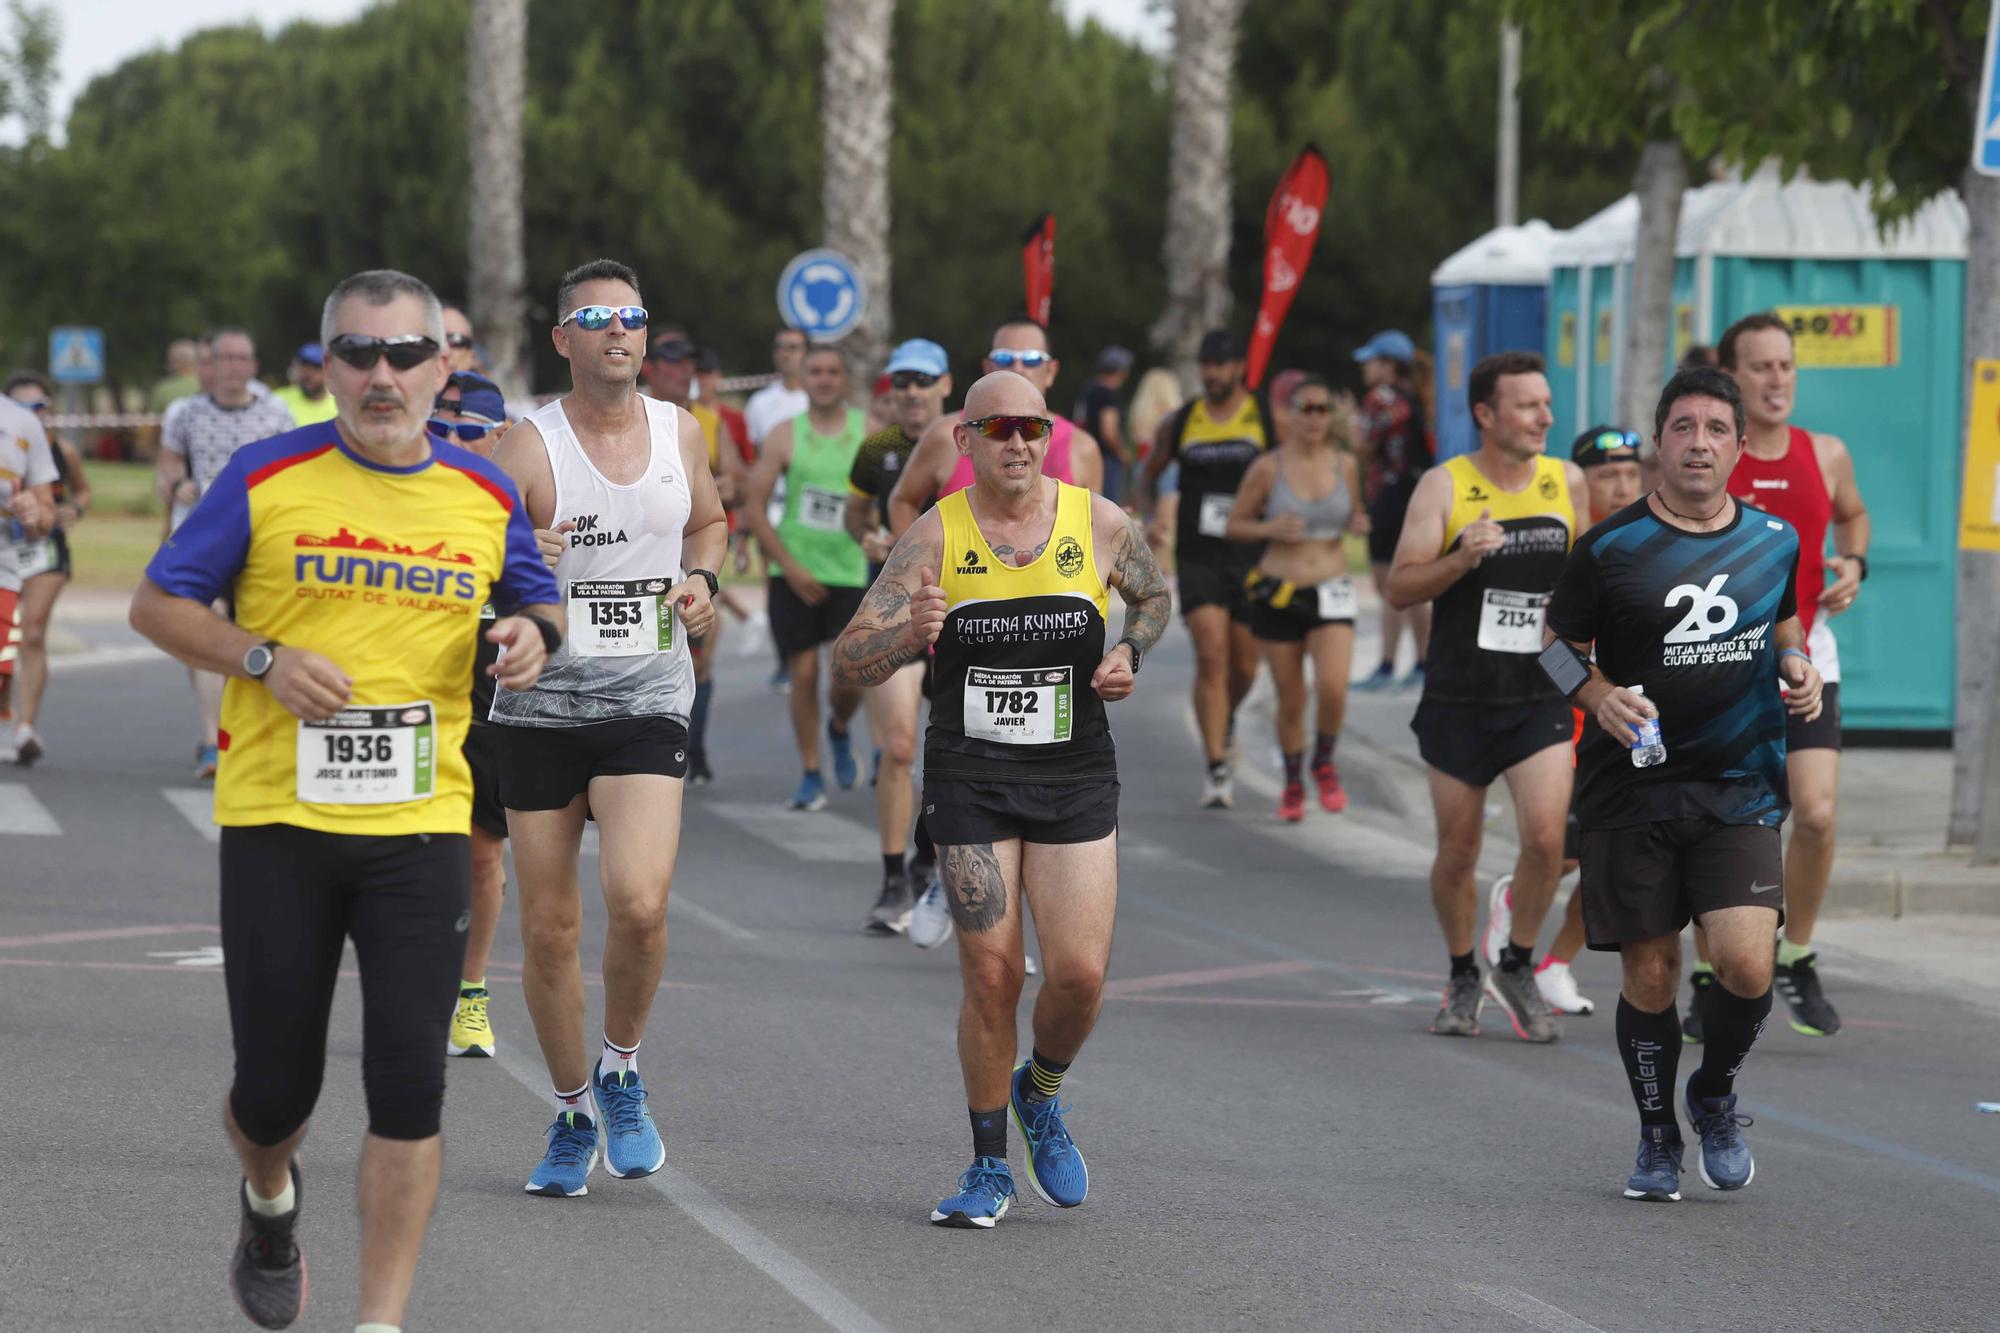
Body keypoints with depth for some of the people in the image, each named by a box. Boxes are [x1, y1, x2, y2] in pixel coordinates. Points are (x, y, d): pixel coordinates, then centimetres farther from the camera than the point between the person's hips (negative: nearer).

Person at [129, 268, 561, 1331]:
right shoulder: (266, 478, -3)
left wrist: (533, 635, -3)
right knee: (275, 1087, 5)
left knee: (409, 1082, -8)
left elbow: (535, 603, 22)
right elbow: (157, 604, 3)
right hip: (276, 818, -1)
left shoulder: (484, 496, 6)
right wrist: (266, 660, -13)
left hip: (420, 823, 1)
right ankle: (270, 1203, 41)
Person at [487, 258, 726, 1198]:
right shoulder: (528, 448, -8)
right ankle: (572, 1114, 23)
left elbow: (708, 522, 25)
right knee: (549, 929, 3)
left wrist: (698, 578, 4)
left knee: (639, 902, -19)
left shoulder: (681, 433, 5)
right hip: (540, 706, -1)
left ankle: (621, 1070, 7)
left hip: (647, 706, 1)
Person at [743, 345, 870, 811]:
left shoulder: (870, 432, 2)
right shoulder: (784, 436, 1)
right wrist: (790, 567, -7)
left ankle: (839, 731, 28)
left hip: (852, 572, 0)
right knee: (804, 672, -2)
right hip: (795, 575, 0)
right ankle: (810, 773, 11)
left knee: (852, 676, -7)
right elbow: (753, 508, 0)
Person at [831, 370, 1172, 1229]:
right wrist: (909, 635, -29)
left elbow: (1155, 594, 23)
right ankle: (989, 1171, 12)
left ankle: (1039, 1093, 23)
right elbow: (851, 660, -8)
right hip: (970, 780, -1)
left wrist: (1129, 655, 3)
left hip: (1075, 780, 1)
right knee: (991, 976, -5)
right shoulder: (936, 537, -5)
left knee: (1079, 974, -10)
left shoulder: (1098, 524, 0)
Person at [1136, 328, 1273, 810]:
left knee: (1244, 666, 10)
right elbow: (1150, 472, 20)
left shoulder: (1266, 418, 0)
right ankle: (1217, 770, -12)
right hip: (1198, 558, 0)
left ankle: (1225, 720, 44)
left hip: (1252, 558, 0)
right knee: (1211, 657, -14)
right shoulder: (1181, 422, 5)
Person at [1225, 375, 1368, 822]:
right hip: (1278, 594, -1)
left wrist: (1357, 524, -4)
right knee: (1291, 701, 5)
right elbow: (1233, 526, 2)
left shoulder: (1345, 465, 2)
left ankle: (1324, 763, 10)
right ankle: (1293, 783, 29)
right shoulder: (1267, 469, -6)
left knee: (1333, 688, -18)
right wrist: (1270, 528, -17)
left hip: (1332, 593, 1)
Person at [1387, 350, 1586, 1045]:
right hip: (1459, 700, -1)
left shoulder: (1566, 481, 4)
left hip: (1541, 698, 1)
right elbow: (1400, 586, -11)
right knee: (1457, 852, 7)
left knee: (1545, 836, -15)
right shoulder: (1444, 486, -6)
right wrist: (1462, 558, -26)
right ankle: (1462, 981, 28)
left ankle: (1517, 969, 6)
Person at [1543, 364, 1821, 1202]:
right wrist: (1598, 694, -13)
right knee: (1649, 975, 2)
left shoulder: (1775, 541, 6)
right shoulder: (1610, 548, -3)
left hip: (1740, 789, 1)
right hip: (1632, 788, -1)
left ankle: (1715, 1095, 16)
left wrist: (1797, 665, 3)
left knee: (1747, 964, -14)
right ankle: (1656, 1134, 24)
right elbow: (1559, 641, 6)